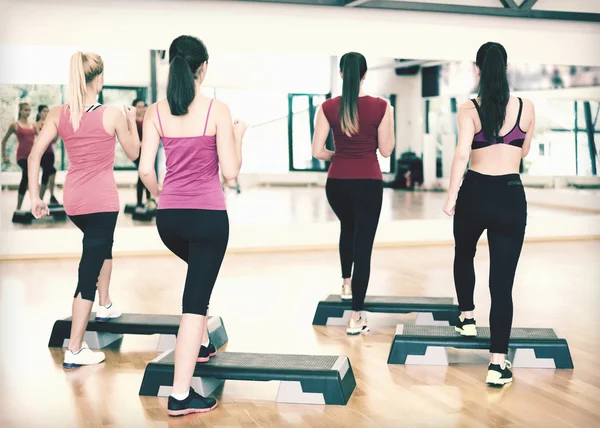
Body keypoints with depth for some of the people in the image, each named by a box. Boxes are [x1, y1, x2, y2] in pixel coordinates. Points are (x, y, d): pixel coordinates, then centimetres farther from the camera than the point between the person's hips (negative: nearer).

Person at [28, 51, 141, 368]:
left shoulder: (58, 114, 2)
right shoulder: (113, 115, -8)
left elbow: (34, 155, -3)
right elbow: (133, 153, 6)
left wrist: (35, 197, 2)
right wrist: (132, 120, 19)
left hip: (73, 200, 5)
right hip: (102, 200, -5)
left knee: (102, 245, 33)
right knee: (89, 271, -4)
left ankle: (105, 306, 44)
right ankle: (75, 350, -4)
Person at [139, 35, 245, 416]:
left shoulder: (156, 112, 1)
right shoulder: (217, 110, -9)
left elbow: (146, 169, -2)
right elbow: (230, 171, -9)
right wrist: (239, 136, 8)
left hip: (169, 216, 4)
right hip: (208, 214, -4)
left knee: (200, 273, 35)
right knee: (195, 300, 1)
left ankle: (201, 344, 41)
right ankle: (181, 395, 1)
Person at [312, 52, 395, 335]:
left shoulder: (328, 107, -4)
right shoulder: (380, 107, -7)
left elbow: (317, 151, -5)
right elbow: (386, 150, -2)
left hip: (337, 182, 2)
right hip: (368, 182, -2)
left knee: (348, 229, 33)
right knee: (363, 246, 2)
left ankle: (347, 284, 40)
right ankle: (356, 317, 1)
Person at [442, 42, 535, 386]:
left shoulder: (470, 109, -5)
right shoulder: (526, 107, 1)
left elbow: (462, 154, -17)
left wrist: (451, 197, -11)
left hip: (475, 193, 0)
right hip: (511, 197, 0)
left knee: (464, 255, 31)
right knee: (502, 281, -1)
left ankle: (467, 319, 41)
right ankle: (498, 364, -4)